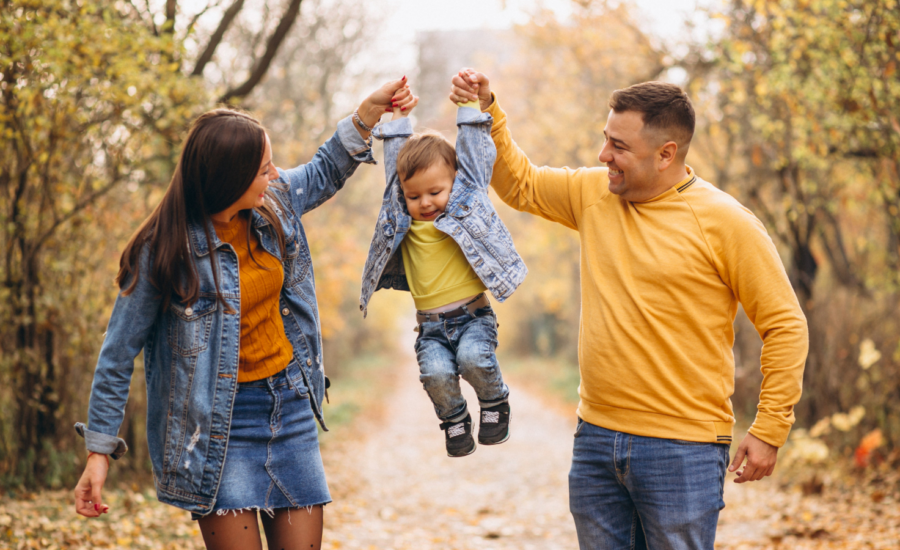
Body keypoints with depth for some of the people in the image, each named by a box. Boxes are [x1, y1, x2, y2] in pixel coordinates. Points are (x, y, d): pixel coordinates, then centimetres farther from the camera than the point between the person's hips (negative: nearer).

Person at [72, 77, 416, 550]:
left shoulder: (275, 201, -1)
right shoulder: (163, 251, -15)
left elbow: (325, 172, 23)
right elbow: (119, 354, -8)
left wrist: (370, 111, 11)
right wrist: (99, 450, -7)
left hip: (290, 405, 5)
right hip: (219, 422, -5)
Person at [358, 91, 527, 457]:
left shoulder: (467, 200, 4)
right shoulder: (401, 218, 10)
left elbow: (475, 153, 7)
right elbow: (395, 160, 18)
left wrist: (468, 104, 7)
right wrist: (399, 117, 21)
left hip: (473, 315, -2)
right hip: (431, 326, 2)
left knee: (474, 358, -28)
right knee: (436, 373, -23)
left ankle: (495, 402, 3)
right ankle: (454, 418, 7)